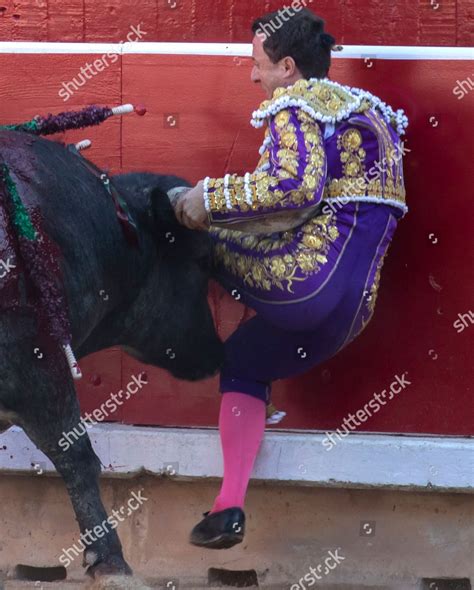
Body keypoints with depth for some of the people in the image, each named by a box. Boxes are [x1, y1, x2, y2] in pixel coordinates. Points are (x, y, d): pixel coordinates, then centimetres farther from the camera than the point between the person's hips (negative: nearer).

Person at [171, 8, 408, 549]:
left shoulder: (297, 102, -5)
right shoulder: (368, 110, 24)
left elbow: (296, 186, -22)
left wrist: (210, 199, -14)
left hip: (307, 277, -9)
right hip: (351, 311, 9)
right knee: (246, 360, 23)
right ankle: (229, 507, 12)